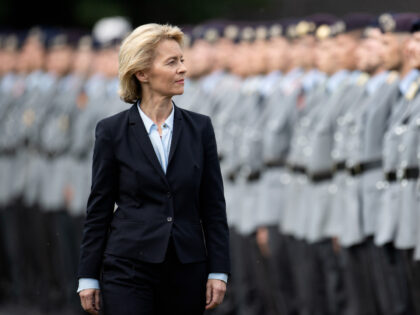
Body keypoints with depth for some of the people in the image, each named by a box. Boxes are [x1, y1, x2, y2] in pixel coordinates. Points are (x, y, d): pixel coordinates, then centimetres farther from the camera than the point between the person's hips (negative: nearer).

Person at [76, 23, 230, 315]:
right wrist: (88, 277, 1)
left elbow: (213, 204, 6)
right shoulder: (112, 131, -1)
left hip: (187, 269, 3)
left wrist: (219, 271, 0)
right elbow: (99, 207, 3)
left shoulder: (199, 127, 6)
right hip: (129, 268, -2)